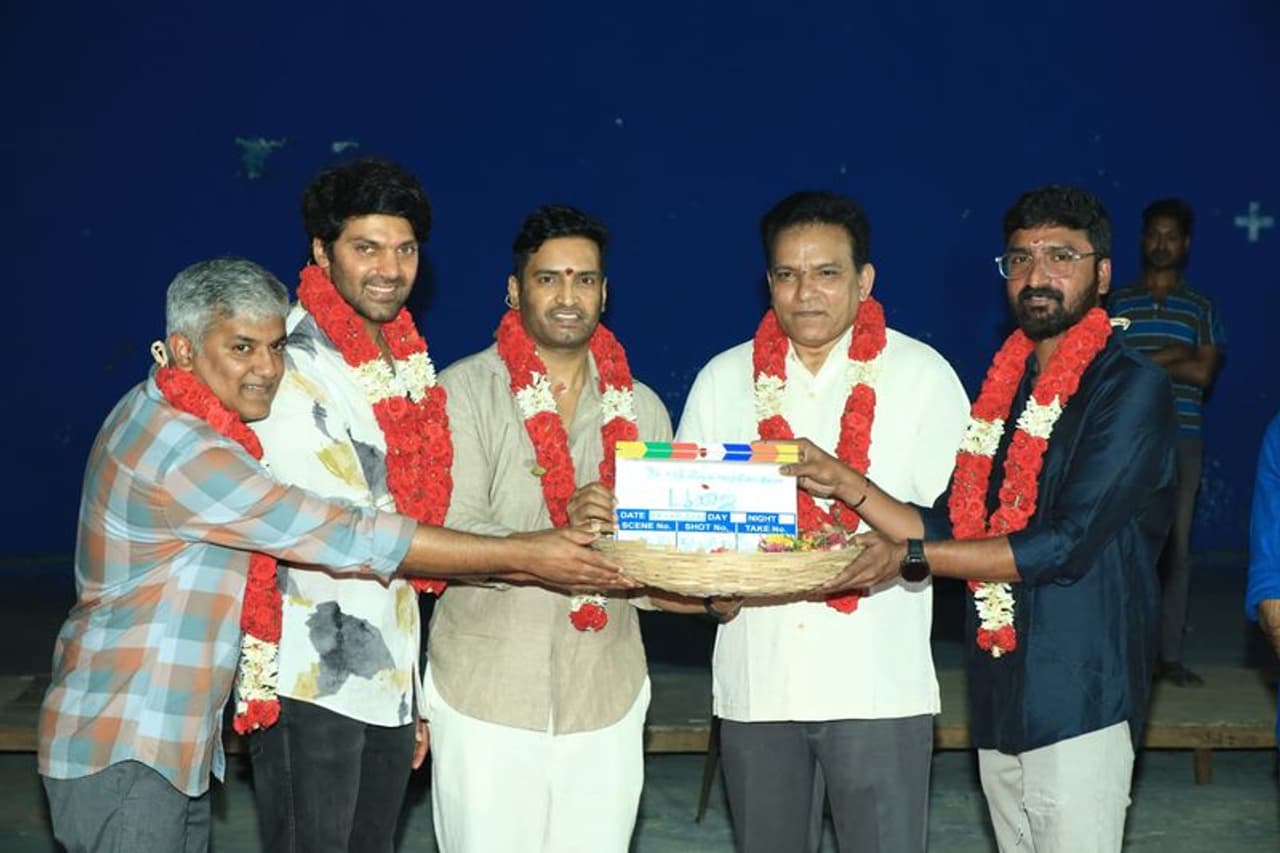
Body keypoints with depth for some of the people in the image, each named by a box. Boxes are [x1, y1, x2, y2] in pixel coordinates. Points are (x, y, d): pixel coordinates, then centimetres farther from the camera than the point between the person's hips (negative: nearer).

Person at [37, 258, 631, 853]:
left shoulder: (201, 427, 9)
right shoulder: (175, 447, -23)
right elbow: (345, 538, -24)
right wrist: (524, 556, -21)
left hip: (178, 747, 9)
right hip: (122, 753, -9)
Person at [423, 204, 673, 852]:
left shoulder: (640, 407, 10)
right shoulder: (464, 392, -4)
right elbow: (449, 533, -14)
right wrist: (557, 542, -29)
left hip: (606, 694, 4)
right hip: (486, 693, -3)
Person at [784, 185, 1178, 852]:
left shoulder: (1132, 388, -9)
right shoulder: (1003, 385, 13)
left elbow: (1066, 545, -17)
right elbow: (948, 530, 10)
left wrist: (909, 557, -15)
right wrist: (849, 485, -3)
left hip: (1078, 702, -6)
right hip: (998, 697, 7)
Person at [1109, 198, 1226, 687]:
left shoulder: (1201, 308, 11)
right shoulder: (1118, 303, 8)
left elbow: (1204, 374, -2)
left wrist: (1140, 360, -6)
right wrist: (1171, 356, -6)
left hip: (1182, 440, 1)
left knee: (1176, 546, 2)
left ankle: (1170, 655, 8)